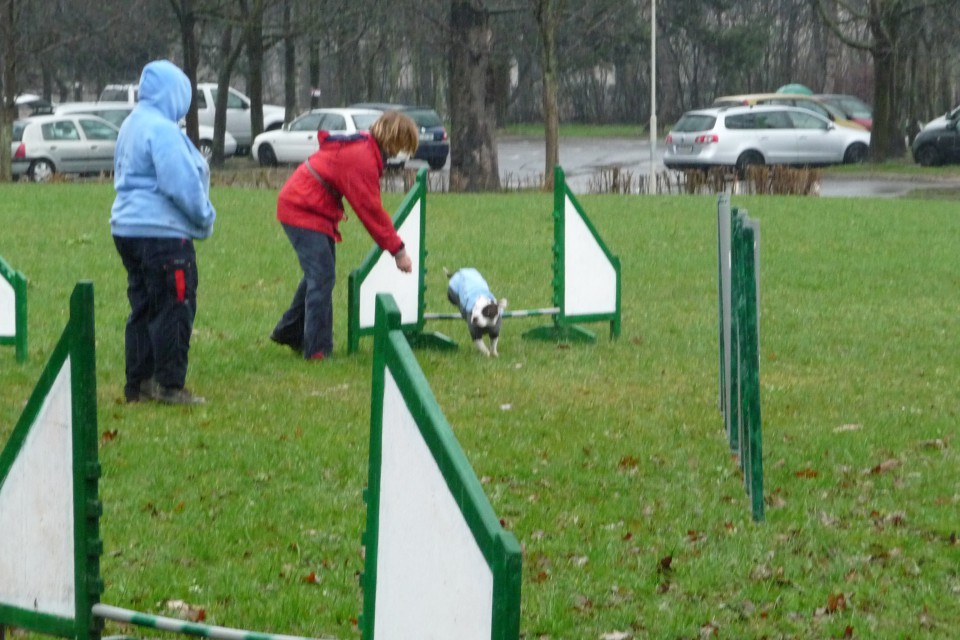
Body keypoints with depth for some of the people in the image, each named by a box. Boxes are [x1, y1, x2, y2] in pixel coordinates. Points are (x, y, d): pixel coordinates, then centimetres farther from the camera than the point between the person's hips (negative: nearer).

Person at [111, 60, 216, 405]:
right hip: (161, 231, -10)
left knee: (143, 309, 15)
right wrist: (205, 218, -5)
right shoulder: (162, 130, -17)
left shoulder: (132, 124, 15)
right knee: (174, 310, -4)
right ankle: (170, 385, -2)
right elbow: (181, 184, -21)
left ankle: (139, 383, 18)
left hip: (128, 228, 10)